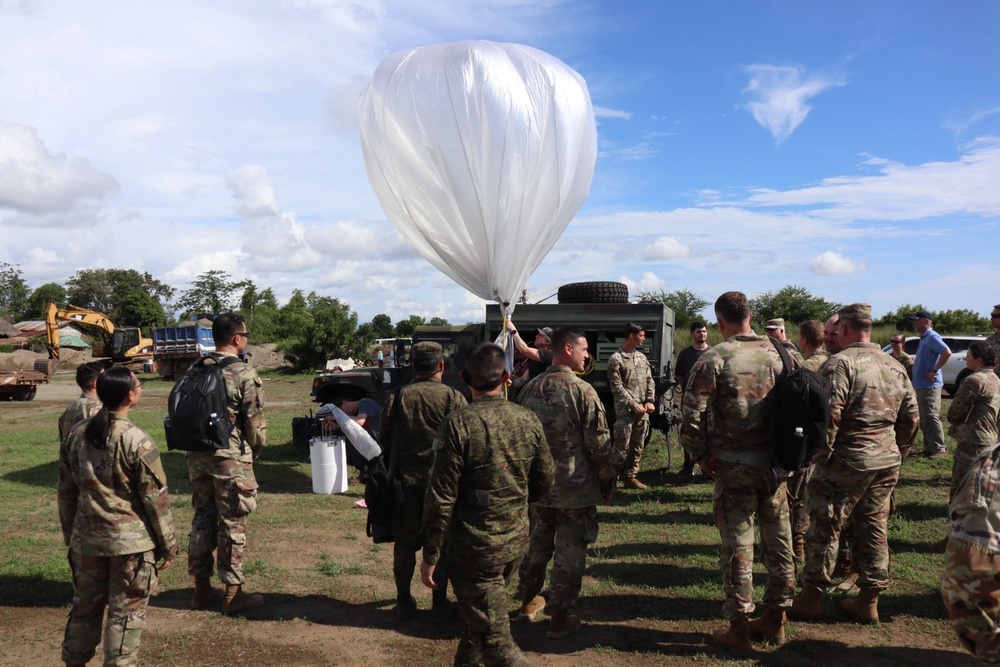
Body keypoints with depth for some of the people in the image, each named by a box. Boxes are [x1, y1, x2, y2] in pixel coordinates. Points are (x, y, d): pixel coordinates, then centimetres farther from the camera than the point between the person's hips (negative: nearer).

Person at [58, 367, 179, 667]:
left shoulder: (76, 435, 2)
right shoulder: (136, 440, -16)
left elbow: (66, 492, 10)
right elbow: (156, 498, -13)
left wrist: (70, 535, 22)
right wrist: (168, 544, -4)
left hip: (87, 540, 6)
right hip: (131, 541, -6)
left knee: (85, 607, 20)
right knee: (126, 612, 6)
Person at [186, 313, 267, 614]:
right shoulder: (245, 374, -14)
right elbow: (255, 422, -11)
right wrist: (255, 450, 7)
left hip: (197, 456, 7)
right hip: (231, 458, -6)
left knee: (202, 519, 15)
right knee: (231, 525, 2)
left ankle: (202, 588, 25)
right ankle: (233, 593, 11)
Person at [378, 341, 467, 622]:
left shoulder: (396, 398, -4)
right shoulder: (454, 398, -9)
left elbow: (384, 441, 2)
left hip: (405, 481, 2)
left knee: (405, 542, 14)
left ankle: (404, 602, 24)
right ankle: (440, 603, 20)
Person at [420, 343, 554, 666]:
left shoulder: (458, 423, -19)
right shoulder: (528, 420, -3)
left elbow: (441, 497, -17)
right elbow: (545, 480, 7)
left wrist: (430, 556, -7)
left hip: (474, 548, -6)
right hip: (517, 542, 6)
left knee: (495, 639, 2)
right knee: (477, 619, 27)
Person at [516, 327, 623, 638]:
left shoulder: (530, 389, 1)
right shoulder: (582, 391, -17)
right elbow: (600, 443, -15)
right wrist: (609, 480, -1)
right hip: (576, 487, -6)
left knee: (537, 543, 21)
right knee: (570, 552, 6)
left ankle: (529, 601, 36)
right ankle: (560, 618, 15)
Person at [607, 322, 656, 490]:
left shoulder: (642, 357, 14)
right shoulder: (616, 359, -7)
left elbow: (650, 381, 13)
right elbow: (617, 387, -11)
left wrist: (650, 401, -3)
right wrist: (634, 405, -15)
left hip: (643, 410, 7)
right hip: (625, 410, -6)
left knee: (637, 446, 10)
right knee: (621, 446, -7)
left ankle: (630, 476, 19)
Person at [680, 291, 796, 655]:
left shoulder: (713, 359, -12)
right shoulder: (779, 355, 2)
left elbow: (692, 418, -17)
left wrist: (701, 455, -3)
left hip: (733, 466, -4)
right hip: (776, 463, 4)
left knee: (737, 546, 4)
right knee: (779, 541, 15)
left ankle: (738, 630, 14)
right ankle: (775, 619, 29)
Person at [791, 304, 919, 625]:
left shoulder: (841, 363, -14)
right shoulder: (895, 366, 10)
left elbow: (830, 414, -22)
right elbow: (911, 418, 14)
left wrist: (822, 453, -11)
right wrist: (894, 449, 22)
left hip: (847, 459, -7)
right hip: (887, 461, 7)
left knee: (824, 527, 4)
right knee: (874, 528, 15)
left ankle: (811, 597, 13)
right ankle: (869, 601, 23)